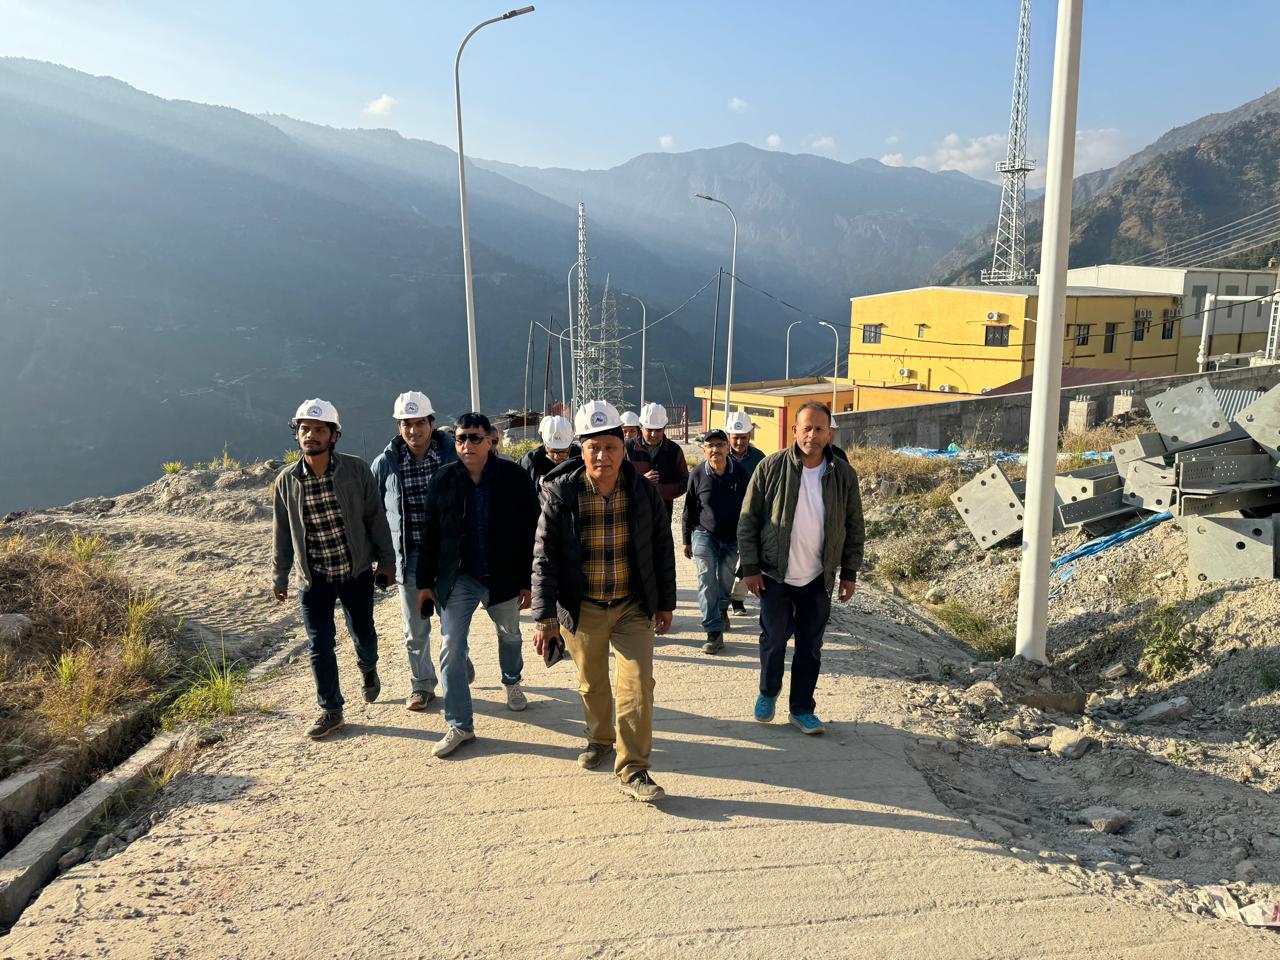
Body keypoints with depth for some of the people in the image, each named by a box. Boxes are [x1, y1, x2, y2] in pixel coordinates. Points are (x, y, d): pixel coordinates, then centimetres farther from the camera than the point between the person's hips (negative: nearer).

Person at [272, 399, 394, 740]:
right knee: (319, 645, 3)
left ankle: (368, 669, 48)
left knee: (363, 633, 14)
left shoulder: (356, 470, -10)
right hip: (314, 577, 1)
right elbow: (282, 533, 5)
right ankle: (330, 709, 19)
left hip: (357, 571, -1)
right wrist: (279, 576, 9)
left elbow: (375, 517, -3)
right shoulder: (286, 480, -5)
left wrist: (385, 560, -1)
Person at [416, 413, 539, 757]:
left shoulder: (514, 477, -11)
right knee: (451, 648, -5)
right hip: (457, 578, 1)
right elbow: (430, 534, 1)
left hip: (503, 577, 0)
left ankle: (512, 683, 51)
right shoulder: (444, 479, -5)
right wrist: (425, 581, 1)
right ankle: (460, 726, 6)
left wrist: (527, 581, -7)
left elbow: (530, 533, -8)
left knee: (510, 635, 21)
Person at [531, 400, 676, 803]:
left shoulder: (643, 491, -7)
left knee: (637, 683, -7)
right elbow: (544, 557, -10)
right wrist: (545, 618, -12)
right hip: (582, 608, 0)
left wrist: (665, 603, 7)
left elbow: (662, 549, 4)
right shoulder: (560, 493, -13)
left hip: (633, 606, 0)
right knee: (592, 684, 17)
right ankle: (600, 737, 45)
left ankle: (633, 770, 6)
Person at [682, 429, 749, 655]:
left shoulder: (740, 474, -5)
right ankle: (714, 632, -10)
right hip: (704, 535, -2)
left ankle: (722, 610, 45)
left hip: (732, 538, 2)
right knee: (707, 582, -12)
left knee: (726, 581, 15)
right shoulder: (697, 474, -7)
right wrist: (687, 540, 6)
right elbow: (689, 509, 2)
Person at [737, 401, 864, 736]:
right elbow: (748, 521, -4)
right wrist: (750, 568, -7)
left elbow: (854, 528, 8)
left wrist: (849, 573, 5)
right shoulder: (771, 467, -8)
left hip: (818, 579, 2)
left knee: (810, 646, 9)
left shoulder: (844, 475, -1)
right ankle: (768, 691, 31)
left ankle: (802, 708, 24)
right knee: (774, 639, 4)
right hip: (775, 574, -2)